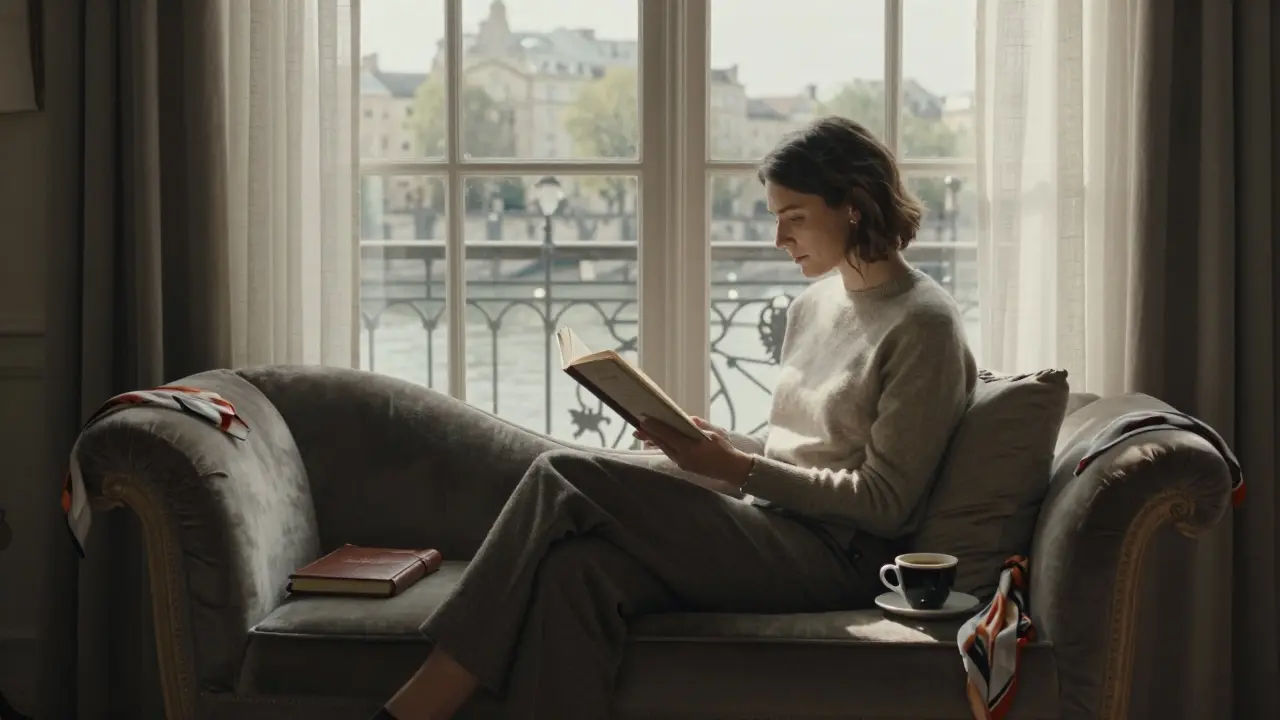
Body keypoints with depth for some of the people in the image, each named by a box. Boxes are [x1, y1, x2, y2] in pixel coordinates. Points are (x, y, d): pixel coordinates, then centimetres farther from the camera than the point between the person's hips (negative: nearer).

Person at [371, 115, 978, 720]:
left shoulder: (923, 324, -6)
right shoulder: (813, 305, 19)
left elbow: (885, 502, -11)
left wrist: (734, 468, -16)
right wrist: (717, 444, 1)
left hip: (832, 556, -7)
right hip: (768, 531, 7)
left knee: (563, 479, -21)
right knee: (577, 569, -25)